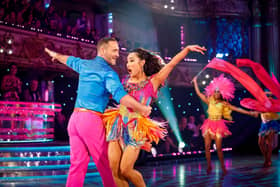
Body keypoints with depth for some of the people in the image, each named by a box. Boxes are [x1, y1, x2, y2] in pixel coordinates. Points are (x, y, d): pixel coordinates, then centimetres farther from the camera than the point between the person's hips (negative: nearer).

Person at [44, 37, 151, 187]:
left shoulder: (85, 64, 16)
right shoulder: (108, 72, -8)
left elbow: (70, 60, 37)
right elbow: (120, 95, -22)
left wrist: (56, 55, 58)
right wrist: (142, 109, -18)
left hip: (74, 118, 8)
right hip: (91, 119, -7)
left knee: (78, 163, 5)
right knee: (104, 163, 1)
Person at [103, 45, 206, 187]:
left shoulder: (152, 81, 3)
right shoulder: (125, 81, 14)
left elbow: (171, 64, -2)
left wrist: (187, 48, -10)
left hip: (136, 129, -4)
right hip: (118, 124, 4)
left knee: (125, 170, -9)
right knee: (115, 172, -2)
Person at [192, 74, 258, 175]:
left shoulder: (224, 104, 2)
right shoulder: (209, 101, 6)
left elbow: (237, 109, 0)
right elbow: (199, 93, 11)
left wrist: (249, 113, -5)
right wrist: (195, 82, 15)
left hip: (218, 126, -2)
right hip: (209, 124, 2)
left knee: (218, 148, -5)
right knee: (207, 146, -3)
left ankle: (223, 166, 10)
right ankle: (209, 166, 11)